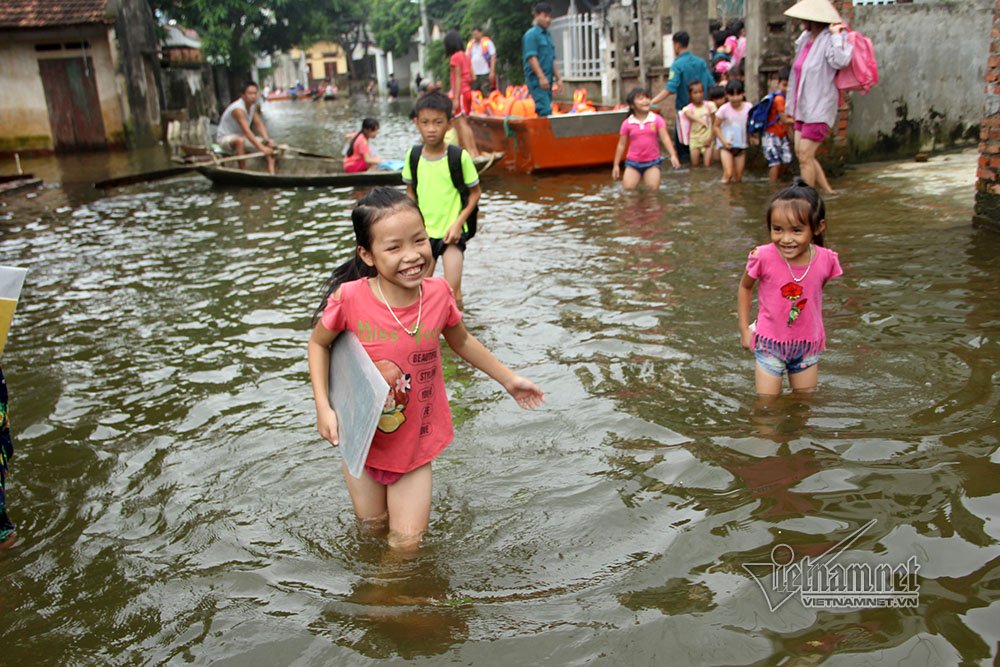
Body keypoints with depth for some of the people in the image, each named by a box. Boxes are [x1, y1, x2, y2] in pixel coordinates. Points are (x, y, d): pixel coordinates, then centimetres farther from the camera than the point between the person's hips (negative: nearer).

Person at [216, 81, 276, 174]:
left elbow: (259, 124, -3)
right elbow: (247, 131, -37)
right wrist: (261, 148, -44)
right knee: (240, 140, -42)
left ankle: (271, 172, -18)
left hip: (241, 136, 9)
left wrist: (267, 140, -19)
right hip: (224, 137, -9)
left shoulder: (253, 105, -2)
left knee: (269, 143, -3)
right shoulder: (238, 109, -28)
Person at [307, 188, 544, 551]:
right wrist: (323, 407, -13)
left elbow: (462, 342, 5)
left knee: (407, 542, 2)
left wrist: (508, 378, 13)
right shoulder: (350, 298, -23)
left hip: (415, 443, 1)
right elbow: (318, 343, -3)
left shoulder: (438, 293, -16)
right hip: (361, 441, 0)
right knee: (371, 527, 20)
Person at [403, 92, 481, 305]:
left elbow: (475, 192, -6)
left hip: (452, 232, -3)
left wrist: (458, 223, -14)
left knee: (453, 289, -7)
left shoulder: (459, 157, -14)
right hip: (424, 231, 4)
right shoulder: (413, 155, -4)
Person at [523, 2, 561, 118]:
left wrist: (558, 77, 19)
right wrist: (541, 77, -22)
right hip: (537, 80, -8)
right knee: (545, 111, -17)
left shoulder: (548, 35, 19)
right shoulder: (531, 34, -7)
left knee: (542, 111, 9)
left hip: (547, 80, 8)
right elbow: (531, 57, -16)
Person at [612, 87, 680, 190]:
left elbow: (665, 138, -7)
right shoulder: (627, 123, -3)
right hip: (633, 161, 0)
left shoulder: (656, 119, -4)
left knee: (653, 187, -11)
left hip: (652, 161, 0)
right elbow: (621, 145, 3)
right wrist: (616, 165, 3)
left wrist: (673, 155, -20)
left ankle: (647, 176, 18)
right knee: (628, 187, -9)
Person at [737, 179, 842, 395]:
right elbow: (745, 288, -2)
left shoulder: (827, 260, -17)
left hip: (807, 347, 2)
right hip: (770, 345, -2)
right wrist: (744, 330, 0)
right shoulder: (763, 257, -22)